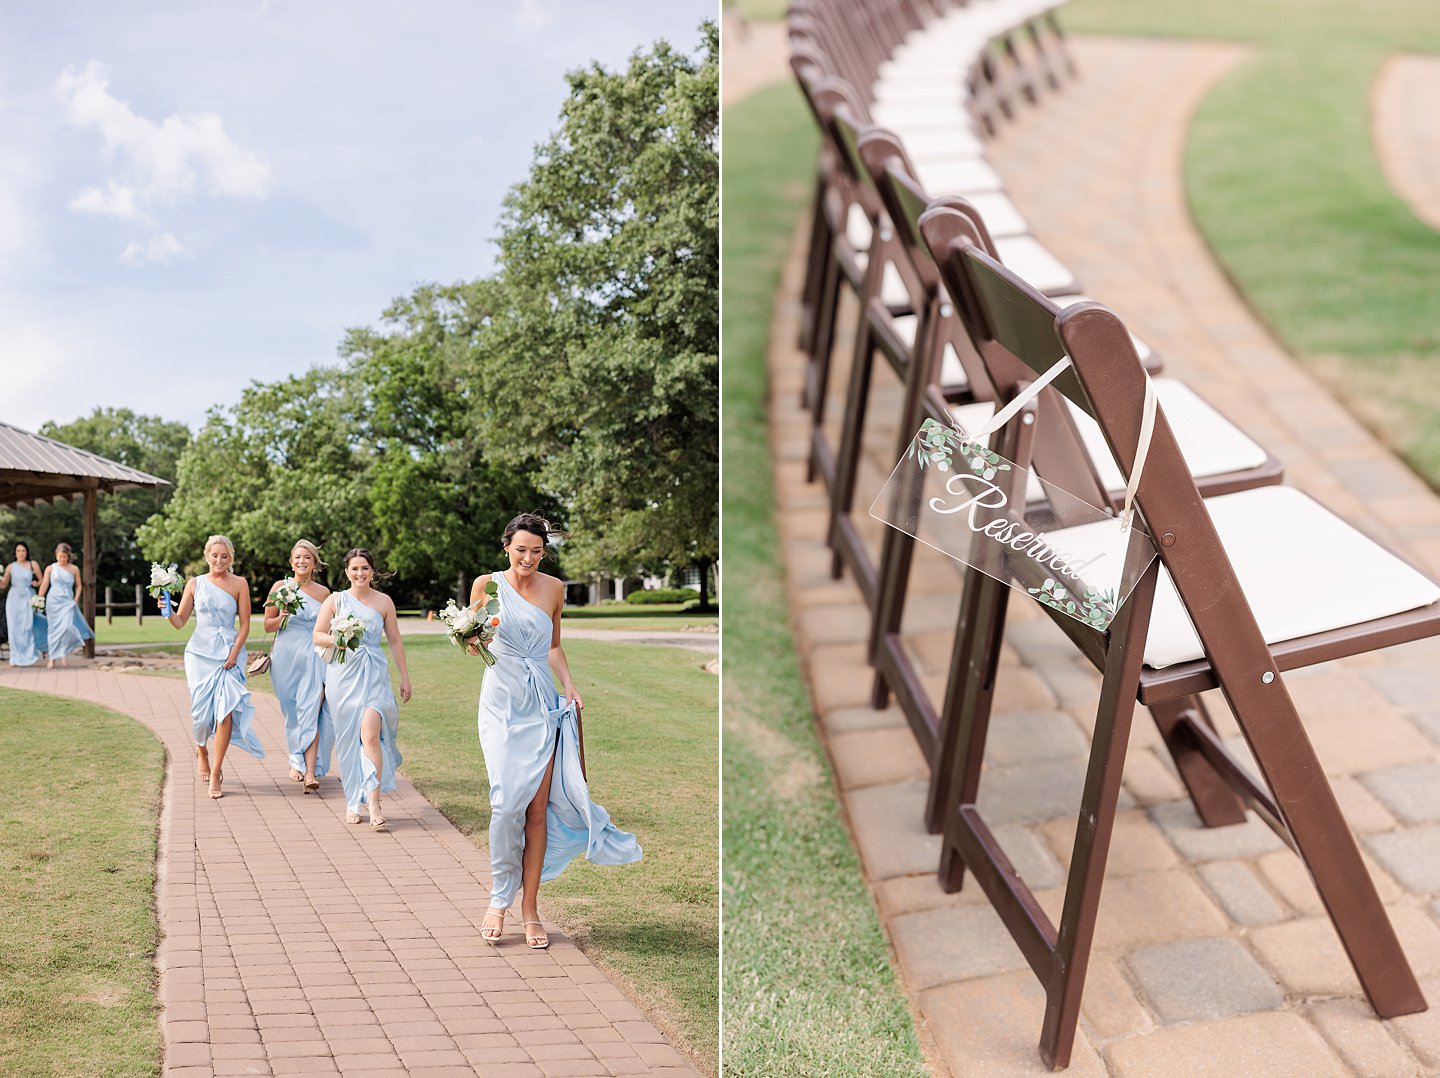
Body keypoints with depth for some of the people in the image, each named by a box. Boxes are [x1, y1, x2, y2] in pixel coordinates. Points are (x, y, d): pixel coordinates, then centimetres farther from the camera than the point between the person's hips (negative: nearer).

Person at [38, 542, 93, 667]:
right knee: (54, 629, 1)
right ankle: (52, 658, 8)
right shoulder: (50, 568, 4)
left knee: (67, 627, -19)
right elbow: (44, 585, 3)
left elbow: (78, 585, 15)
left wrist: (76, 598, 2)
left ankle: (63, 655, -6)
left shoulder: (74, 569, 7)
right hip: (53, 601, 0)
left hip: (67, 602, 0)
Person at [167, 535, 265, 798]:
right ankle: (201, 753, 35)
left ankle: (215, 774, -6)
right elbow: (180, 621, 8)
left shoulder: (239, 584, 3)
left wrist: (234, 653, -9)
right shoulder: (195, 583, 7)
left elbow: (245, 624, 2)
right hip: (200, 652, 1)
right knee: (201, 710, 3)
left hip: (229, 654, -1)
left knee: (225, 711, -13)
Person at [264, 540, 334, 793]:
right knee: (294, 714, 7)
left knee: (311, 713, -11)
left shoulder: (323, 592, 9)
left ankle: (310, 772, -18)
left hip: (315, 657, 1)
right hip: (287, 656, 0)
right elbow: (267, 625, 4)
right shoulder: (280, 587, 3)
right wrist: (282, 617, -15)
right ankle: (296, 761, 27)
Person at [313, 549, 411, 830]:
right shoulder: (335, 600, 6)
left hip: (374, 674, -1)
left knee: (370, 732, -18)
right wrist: (338, 640, -15)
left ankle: (373, 801, -18)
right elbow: (317, 635, 6)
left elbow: (395, 641, 13)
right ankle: (353, 801, 15)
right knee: (348, 737, 3)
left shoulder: (383, 602, 7)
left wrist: (405, 677, 12)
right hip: (343, 674, 1)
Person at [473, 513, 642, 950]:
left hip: (543, 704, 2)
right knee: (508, 802, -11)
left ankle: (529, 906, 5)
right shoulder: (487, 584, 0)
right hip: (502, 702, -2)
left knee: (538, 806, -3)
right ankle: (499, 899, 5)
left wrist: (570, 686, 4)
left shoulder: (553, 588, 7)